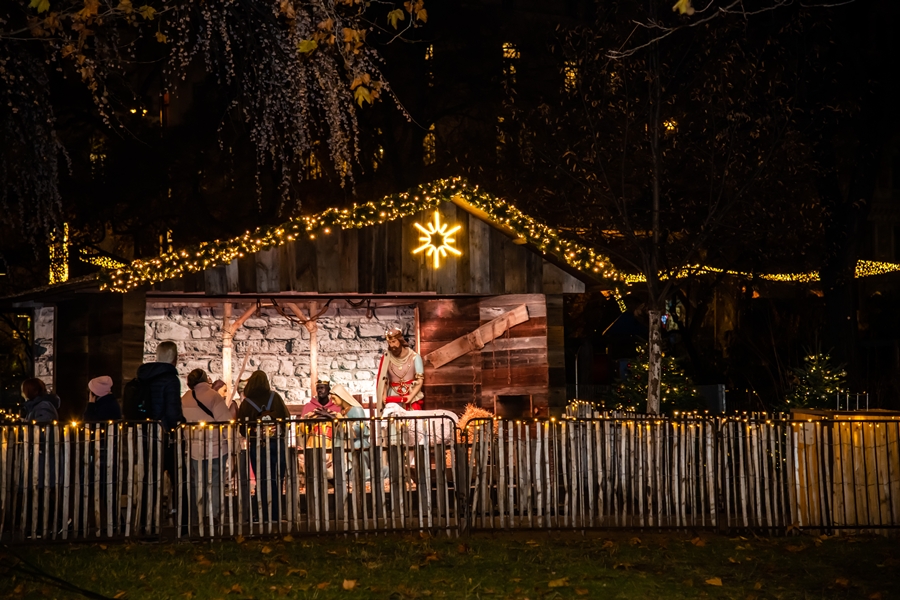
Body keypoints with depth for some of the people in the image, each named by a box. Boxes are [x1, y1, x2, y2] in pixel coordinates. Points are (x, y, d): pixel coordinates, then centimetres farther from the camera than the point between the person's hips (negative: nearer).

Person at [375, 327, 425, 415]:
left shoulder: (414, 357, -6)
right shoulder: (386, 358, -1)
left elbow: (420, 380, -6)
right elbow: (383, 380, 3)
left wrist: (411, 396, -17)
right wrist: (384, 395, -12)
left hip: (412, 398, -1)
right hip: (393, 397, 1)